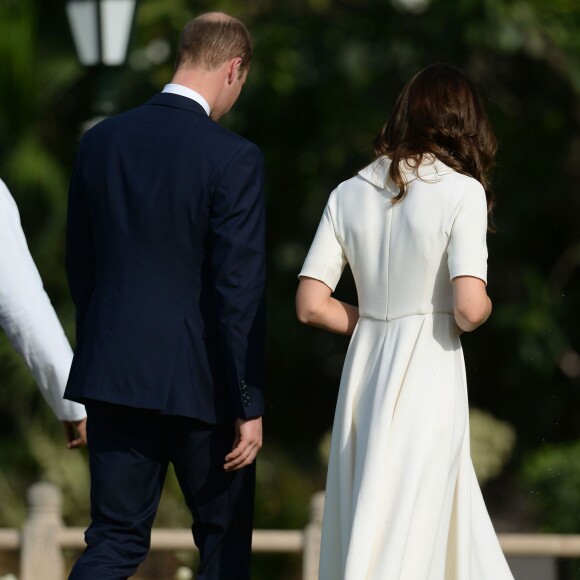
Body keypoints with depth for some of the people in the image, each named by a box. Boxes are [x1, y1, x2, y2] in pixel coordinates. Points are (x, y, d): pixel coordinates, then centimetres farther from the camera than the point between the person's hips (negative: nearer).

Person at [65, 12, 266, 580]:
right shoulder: (232, 159, -14)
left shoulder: (100, 142, 3)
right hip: (198, 382, -4)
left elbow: (80, 269, 11)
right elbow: (238, 292, -15)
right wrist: (250, 405, -10)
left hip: (113, 373, 4)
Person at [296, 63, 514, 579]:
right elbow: (470, 308, -18)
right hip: (428, 376, -5)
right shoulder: (461, 192, -9)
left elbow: (311, 305, 2)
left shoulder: (349, 194, 5)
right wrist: (482, 311, 4)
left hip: (365, 365, 5)